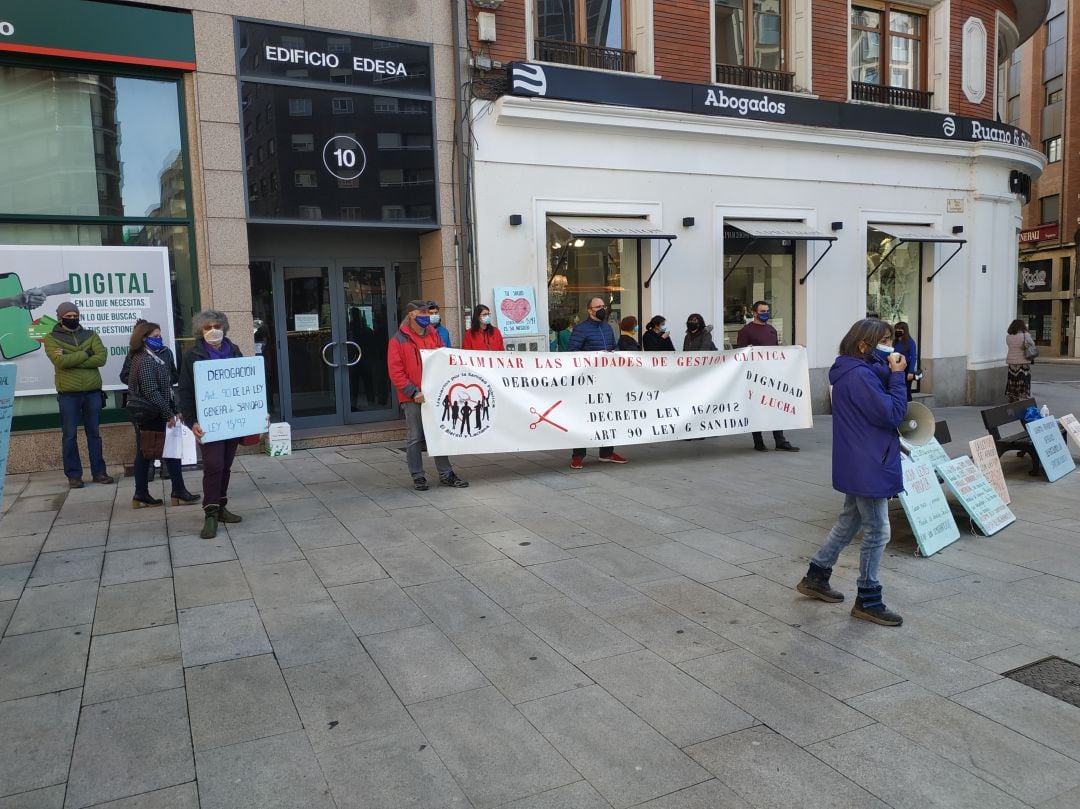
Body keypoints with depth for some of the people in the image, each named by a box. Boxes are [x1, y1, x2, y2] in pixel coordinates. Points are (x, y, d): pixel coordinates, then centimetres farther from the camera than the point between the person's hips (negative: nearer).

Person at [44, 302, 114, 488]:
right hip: (68, 394, -2)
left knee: (94, 433, 9)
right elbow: (59, 361, -14)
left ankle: (99, 471, 16)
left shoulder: (90, 335, 10)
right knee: (70, 436, 3)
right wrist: (85, 354, -9)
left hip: (93, 391, 2)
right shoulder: (51, 338, 4)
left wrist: (71, 359, -12)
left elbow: (101, 358, -6)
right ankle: (73, 475, 10)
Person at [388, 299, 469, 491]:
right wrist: (413, 392, -17)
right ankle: (418, 477, 13)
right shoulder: (398, 340, -5)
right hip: (412, 398, -5)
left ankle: (446, 474, 17)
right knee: (415, 439, 3)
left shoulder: (432, 334, 9)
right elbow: (395, 373, -9)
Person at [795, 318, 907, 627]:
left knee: (849, 521, 21)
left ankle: (815, 577, 31)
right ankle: (868, 601, 15)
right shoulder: (861, 376, -22)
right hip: (868, 467, -11)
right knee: (877, 532, 1)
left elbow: (885, 406, 13)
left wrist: (891, 374, -2)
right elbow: (892, 414, -21)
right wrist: (897, 376, -16)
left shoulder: (854, 372, 11)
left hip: (856, 465, 11)